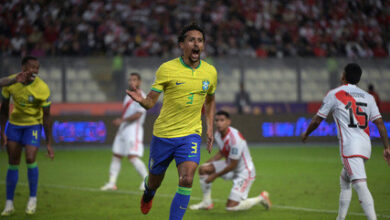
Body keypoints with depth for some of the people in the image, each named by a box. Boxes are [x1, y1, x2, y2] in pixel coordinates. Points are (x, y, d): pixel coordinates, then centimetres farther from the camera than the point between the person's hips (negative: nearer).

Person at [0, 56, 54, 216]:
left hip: (33, 125, -3)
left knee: (30, 159, -18)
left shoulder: (42, 89, -21)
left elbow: (47, 117, -15)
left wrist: (49, 144, -15)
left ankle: (33, 198, 1)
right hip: (14, 123, 3)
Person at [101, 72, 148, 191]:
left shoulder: (141, 97, -9)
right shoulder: (128, 96, 18)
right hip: (123, 129, 9)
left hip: (134, 129, -9)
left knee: (133, 157, -17)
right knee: (116, 156, 7)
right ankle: (112, 183, 10)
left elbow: (138, 114, -19)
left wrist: (122, 120, -23)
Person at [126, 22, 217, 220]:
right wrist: (141, 100, -33)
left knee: (187, 180, -21)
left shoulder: (210, 72, 2)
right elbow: (151, 101, -10)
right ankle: (148, 194, 52)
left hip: (191, 134, 1)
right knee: (155, 181, 14)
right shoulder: (167, 69, -9)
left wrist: (210, 128, 14)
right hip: (163, 134, -1)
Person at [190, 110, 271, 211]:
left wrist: (215, 176, -16)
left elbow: (233, 165, -24)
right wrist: (208, 162, 4)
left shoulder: (235, 139, -31)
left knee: (231, 206, -12)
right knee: (203, 168, -7)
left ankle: (261, 198, 10)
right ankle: (207, 202, 6)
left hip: (244, 172, -8)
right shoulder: (218, 134, -4)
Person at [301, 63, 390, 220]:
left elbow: (317, 120, 9)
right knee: (344, 179, 25)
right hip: (366, 146, 7)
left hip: (350, 147, -7)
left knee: (360, 185, -17)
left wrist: (306, 134, 27)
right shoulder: (368, 97, 15)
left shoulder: (334, 94, 3)